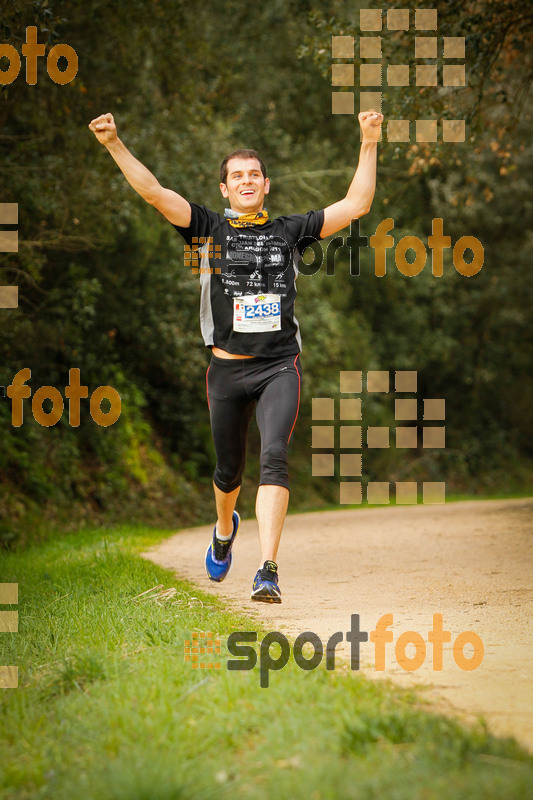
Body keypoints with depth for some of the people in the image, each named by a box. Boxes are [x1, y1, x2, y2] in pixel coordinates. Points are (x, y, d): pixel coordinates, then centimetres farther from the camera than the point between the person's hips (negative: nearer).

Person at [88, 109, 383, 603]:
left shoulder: (291, 231, 9)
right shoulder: (210, 229, 6)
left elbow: (355, 206, 9)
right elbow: (153, 192, -3)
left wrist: (369, 146, 3)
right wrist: (114, 145, -13)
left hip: (279, 367, -1)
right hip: (228, 370, 1)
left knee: (274, 456, -20)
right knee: (229, 470, 13)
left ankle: (267, 571, -26)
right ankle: (225, 528, 48)